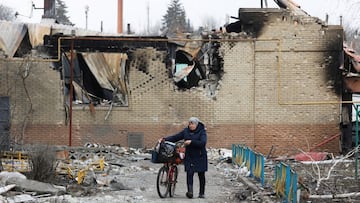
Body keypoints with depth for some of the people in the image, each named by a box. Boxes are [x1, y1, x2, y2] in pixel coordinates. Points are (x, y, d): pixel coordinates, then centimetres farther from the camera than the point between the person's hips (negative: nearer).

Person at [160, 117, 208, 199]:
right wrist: (165, 139, -3)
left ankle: (201, 193, 16)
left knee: (201, 175, 6)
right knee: (189, 173, -13)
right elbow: (175, 137, 9)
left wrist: (191, 142, -25)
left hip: (200, 157, -3)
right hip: (189, 157, 3)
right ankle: (190, 192, -21)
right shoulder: (186, 131, 7)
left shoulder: (202, 132, -5)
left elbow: (203, 143, -19)